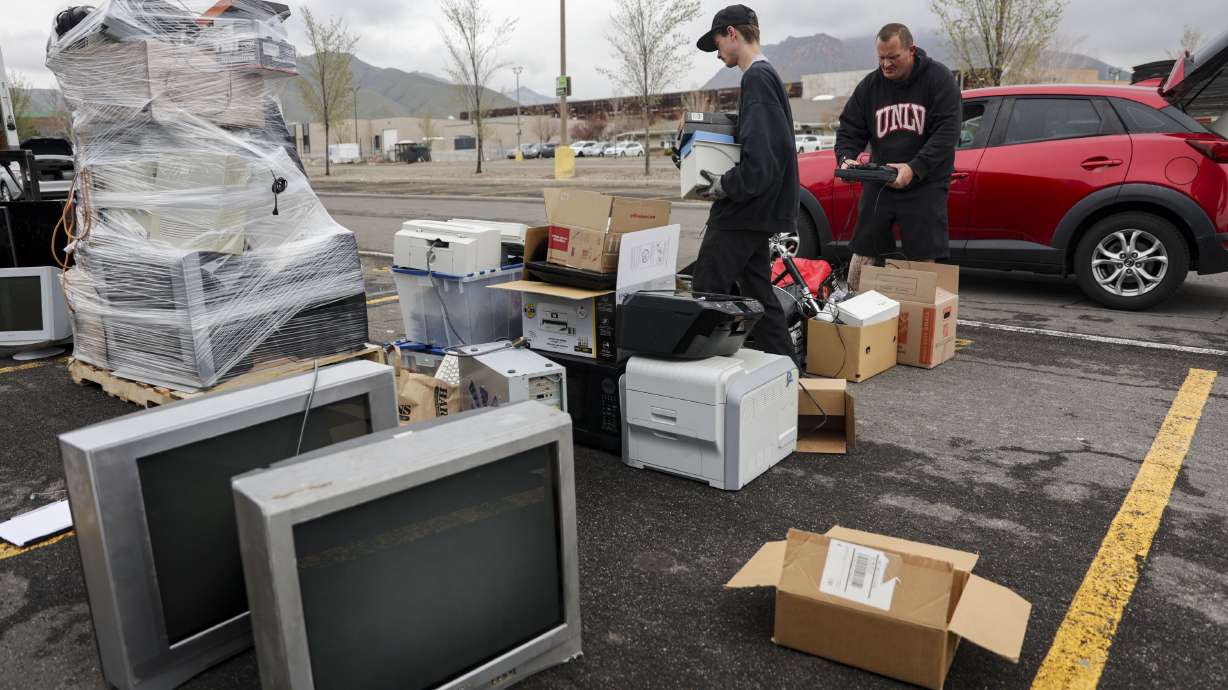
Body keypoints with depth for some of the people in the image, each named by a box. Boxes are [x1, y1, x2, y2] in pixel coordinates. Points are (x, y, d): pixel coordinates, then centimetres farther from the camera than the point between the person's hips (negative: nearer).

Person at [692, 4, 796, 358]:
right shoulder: (768, 75, 18)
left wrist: (726, 187, -15)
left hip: (743, 211, -10)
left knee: (706, 293, -7)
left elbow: (761, 154, -24)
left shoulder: (756, 78, -14)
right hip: (758, 209, 10)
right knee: (757, 291, 13)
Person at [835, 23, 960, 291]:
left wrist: (914, 168, -27)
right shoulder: (869, 85, 4)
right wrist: (846, 158, -15)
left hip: (925, 186, -4)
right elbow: (849, 129, 7)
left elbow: (947, 132, -15)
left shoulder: (938, 78, -7)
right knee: (861, 258, 6)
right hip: (878, 184, 4)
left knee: (924, 262, -1)